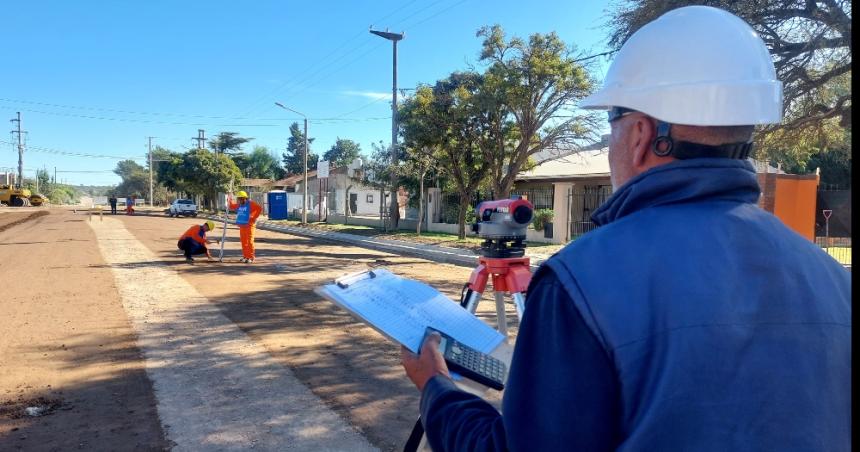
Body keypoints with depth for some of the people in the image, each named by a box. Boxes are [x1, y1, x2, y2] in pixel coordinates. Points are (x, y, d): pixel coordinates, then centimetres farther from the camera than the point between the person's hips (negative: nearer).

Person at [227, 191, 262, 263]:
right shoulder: (239, 205, 14)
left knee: (250, 241, -7)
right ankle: (245, 256, 20)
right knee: (243, 241, 11)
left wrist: (254, 217, -18)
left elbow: (260, 208, -21)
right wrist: (229, 201, 9)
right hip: (242, 226, 8)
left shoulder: (251, 204, -10)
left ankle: (251, 258, -4)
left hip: (249, 225, -8)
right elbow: (232, 206, 30)